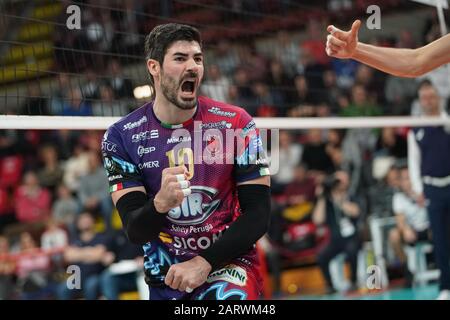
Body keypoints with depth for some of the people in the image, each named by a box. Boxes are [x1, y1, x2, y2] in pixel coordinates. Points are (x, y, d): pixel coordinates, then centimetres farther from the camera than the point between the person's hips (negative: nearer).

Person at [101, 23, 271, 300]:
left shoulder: (235, 124, -8)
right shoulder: (122, 137, -7)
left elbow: (258, 215, -8)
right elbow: (136, 231, -13)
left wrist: (204, 262, -18)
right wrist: (161, 203, -35)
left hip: (227, 262, -1)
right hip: (165, 277, 2)